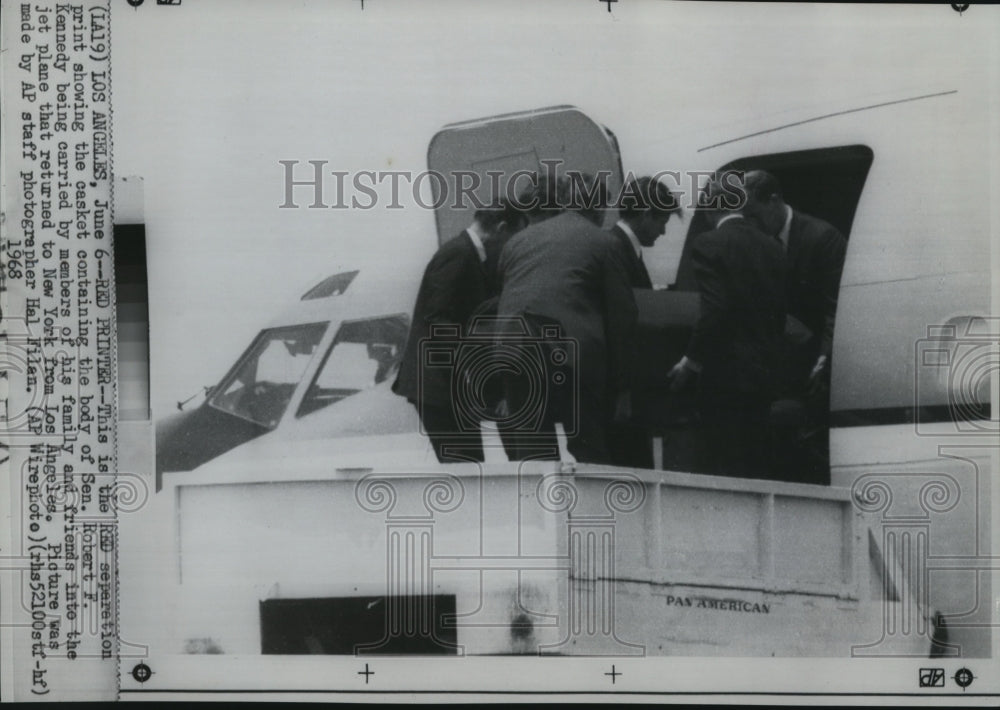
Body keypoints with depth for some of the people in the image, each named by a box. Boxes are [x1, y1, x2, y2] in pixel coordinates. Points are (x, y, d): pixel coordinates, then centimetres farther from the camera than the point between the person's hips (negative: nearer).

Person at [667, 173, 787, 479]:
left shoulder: (708, 244, -10)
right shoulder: (772, 247, 9)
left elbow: (714, 311, -18)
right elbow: (779, 312, 11)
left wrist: (690, 362, -9)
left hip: (725, 373, -7)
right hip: (765, 372, 7)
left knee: (726, 467, -3)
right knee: (757, 463, 14)